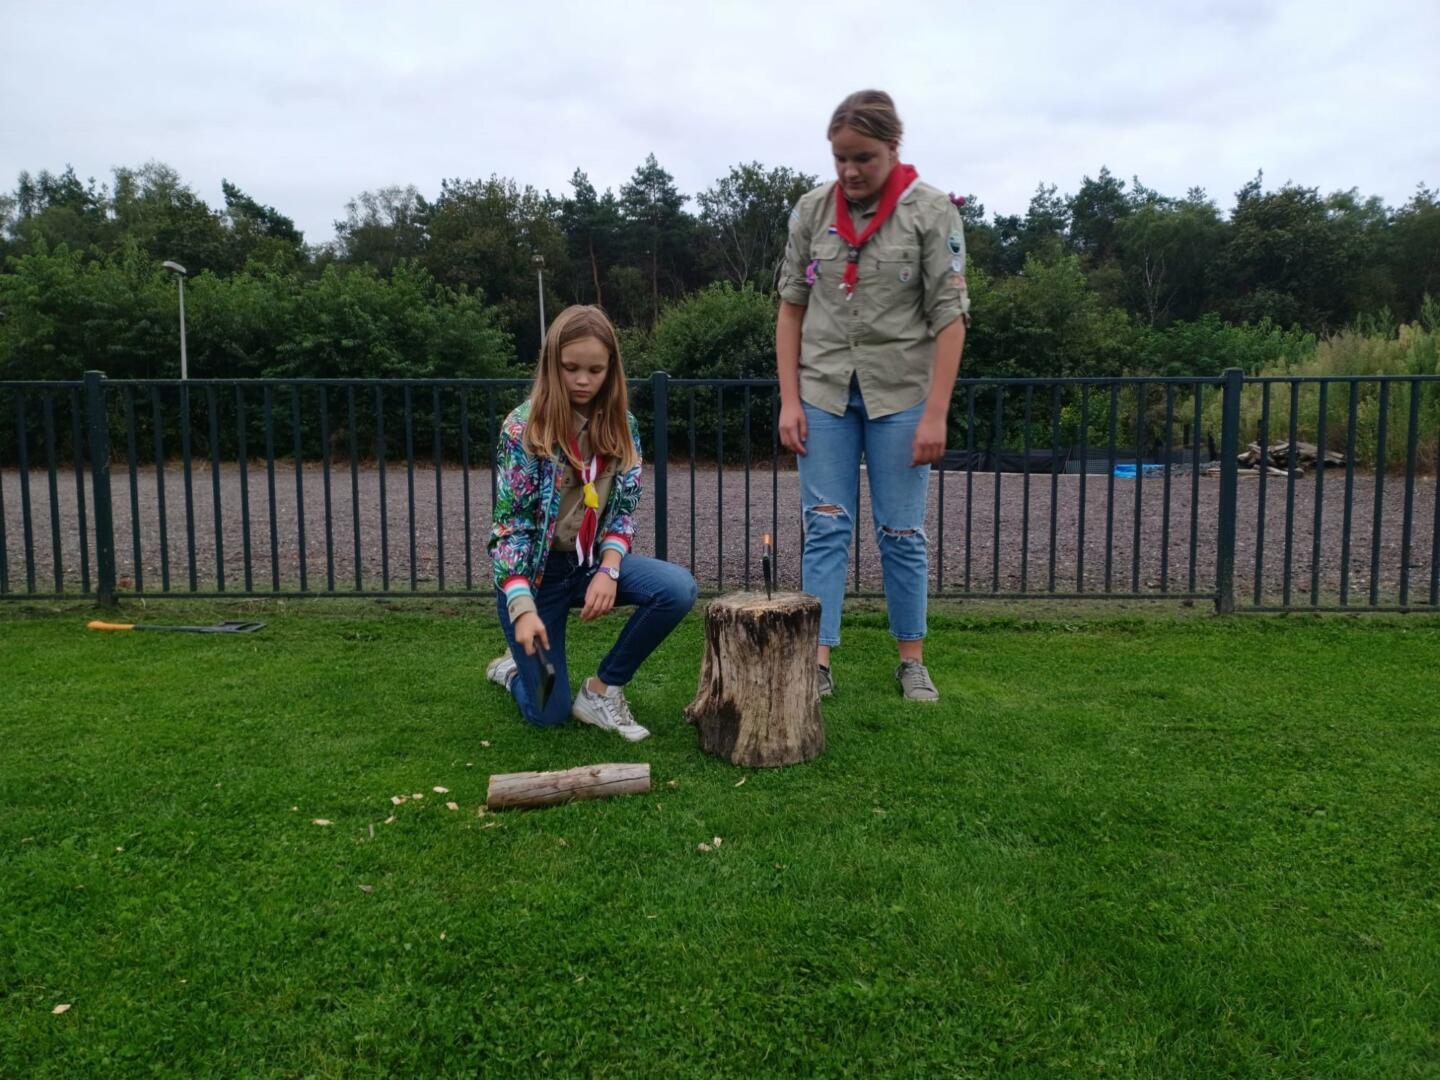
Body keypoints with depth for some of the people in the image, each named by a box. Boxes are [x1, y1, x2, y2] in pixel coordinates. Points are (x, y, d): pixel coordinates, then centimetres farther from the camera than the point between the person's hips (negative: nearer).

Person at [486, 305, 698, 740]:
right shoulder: (523, 427, -16)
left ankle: (601, 691, -5)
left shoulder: (621, 426, -2)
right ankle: (514, 666, 32)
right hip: (536, 569, -4)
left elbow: (625, 508, 0)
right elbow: (509, 525, -18)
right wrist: (523, 608, -29)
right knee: (548, 713, -6)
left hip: (593, 559, 4)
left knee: (679, 589, -25)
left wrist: (608, 571, -19)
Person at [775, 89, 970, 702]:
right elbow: (792, 305, 7)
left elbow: (949, 317, -7)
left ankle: (912, 662, 18)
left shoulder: (931, 212, -5)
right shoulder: (812, 211, 4)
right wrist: (789, 401, 0)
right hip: (824, 393, 2)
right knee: (825, 532, 1)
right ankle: (819, 665, 5)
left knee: (902, 534, 4)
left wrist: (935, 414, -12)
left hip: (899, 394, -2)